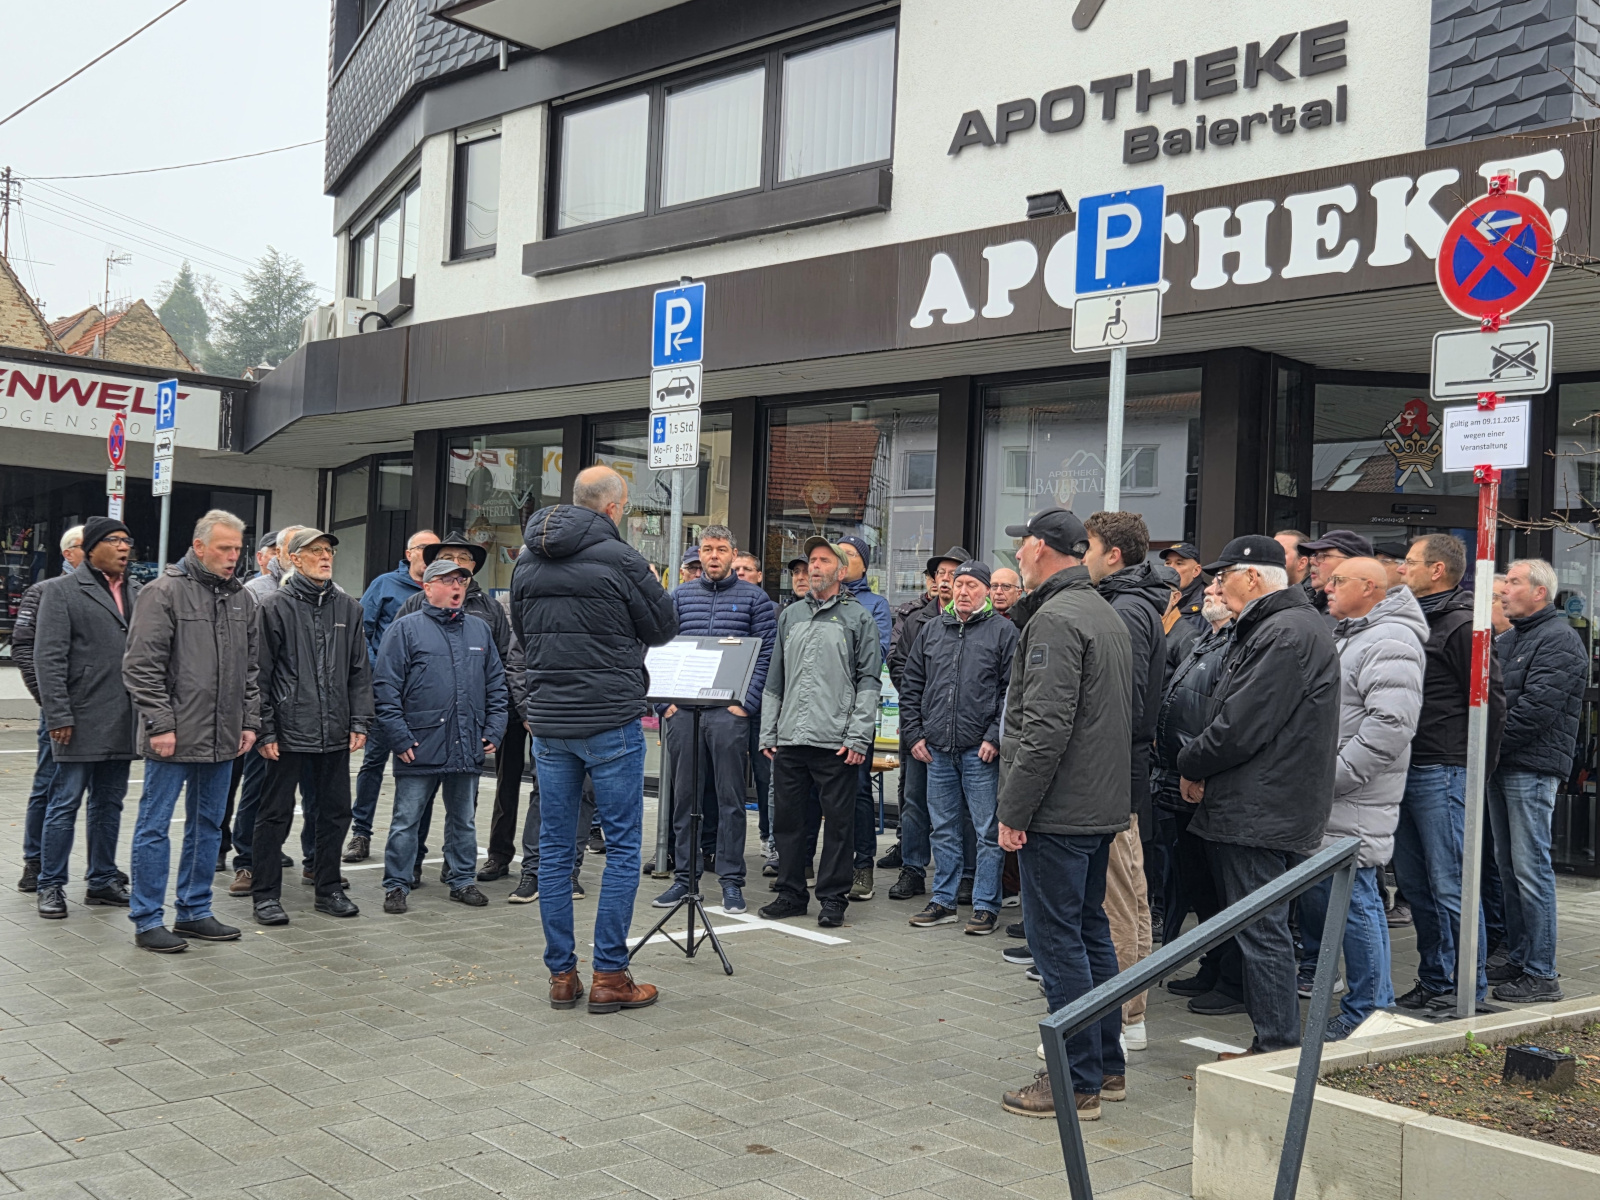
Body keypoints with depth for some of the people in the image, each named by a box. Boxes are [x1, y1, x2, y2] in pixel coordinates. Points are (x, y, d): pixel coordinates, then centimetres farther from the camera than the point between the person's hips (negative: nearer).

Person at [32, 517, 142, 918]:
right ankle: (51, 886, 10)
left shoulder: (136, 594, 13)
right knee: (65, 803, 1)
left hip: (123, 722, 6)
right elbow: (48, 659, -8)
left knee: (109, 803, 13)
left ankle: (102, 880, 22)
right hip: (82, 720, -6)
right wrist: (59, 716, -14)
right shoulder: (63, 592, -3)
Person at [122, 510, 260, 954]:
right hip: (174, 736, -7)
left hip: (222, 737, 7)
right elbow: (142, 666, -11)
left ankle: (194, 912, 25)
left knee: (208, 826, 14)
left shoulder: (243, 598, 11)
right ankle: (147, 921, 9)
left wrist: (249, 721, 10)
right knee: (155, 826, 1)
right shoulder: (164, 592, -8)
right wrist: (160, 725, -15)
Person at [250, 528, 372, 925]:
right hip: (289, 732, -5)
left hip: (335, 734, 5)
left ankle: (329, 888, 24)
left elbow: (360, 672, 13)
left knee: (335, 812, 11)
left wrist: (359, 723, 4)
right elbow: (260, 673, -5)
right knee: (275, 813, 3)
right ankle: (266, 895, 12)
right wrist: (264, 731, -10)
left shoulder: (348, 609, 10)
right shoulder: (276, 607, -3)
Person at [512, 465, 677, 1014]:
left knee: (555, 848, 10)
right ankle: (609, 976, 3)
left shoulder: (527, 561, 7)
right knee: (623, 846, 3)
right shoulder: (619, 559, -11)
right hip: (611, 722, -5)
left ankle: (561, 975, 15)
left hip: (548, 721, 6)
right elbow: (663, 628, 0)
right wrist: (651, 585, 18)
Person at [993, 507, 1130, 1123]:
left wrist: (1014, 809, -18)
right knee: (1091, 932, 17)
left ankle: (1078, 1083, 2)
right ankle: (1108, 1065, 26)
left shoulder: (1055, 620, -16)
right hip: (1101, 806, 10)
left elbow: (1046, 727, -23)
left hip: (1059, 812, -10)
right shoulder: (1107, 614, 15)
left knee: (1058, 941, -3)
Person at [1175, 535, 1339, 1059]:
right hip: (1257, 810, 11)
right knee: (1262, 930, 15)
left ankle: (1278, 1048, 3)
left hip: (1261, 813, -11)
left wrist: (1190, 765, -5)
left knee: (1261, 932, -4)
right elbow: (1233, 712, 20)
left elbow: (1241, 725, -21)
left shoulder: (1287, 634, -17)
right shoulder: (1272, 627, 18)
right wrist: (1199, 764, 8)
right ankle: (1274, 1042, 23)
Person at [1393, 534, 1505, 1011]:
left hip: (1443, 774, -9)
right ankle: (1434, 981, 23)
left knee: (1450, 887, -4)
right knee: (1415, 884, 13)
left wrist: (1477, 771, -11)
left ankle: (1469, 990, 6)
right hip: (1405, 771, 9)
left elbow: (1489, 703, -14)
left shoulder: (1461, 626, -11)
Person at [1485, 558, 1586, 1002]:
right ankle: (1519, 958, 23)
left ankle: (1541, 974, -3)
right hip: (1502, 766, 9)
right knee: (1508, 865, 13)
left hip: (1532, 768, -9)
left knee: (1530, 869, -8)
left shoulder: (1558, 640, -10)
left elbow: (1537, 707, -19)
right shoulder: (1511, 638, 19)